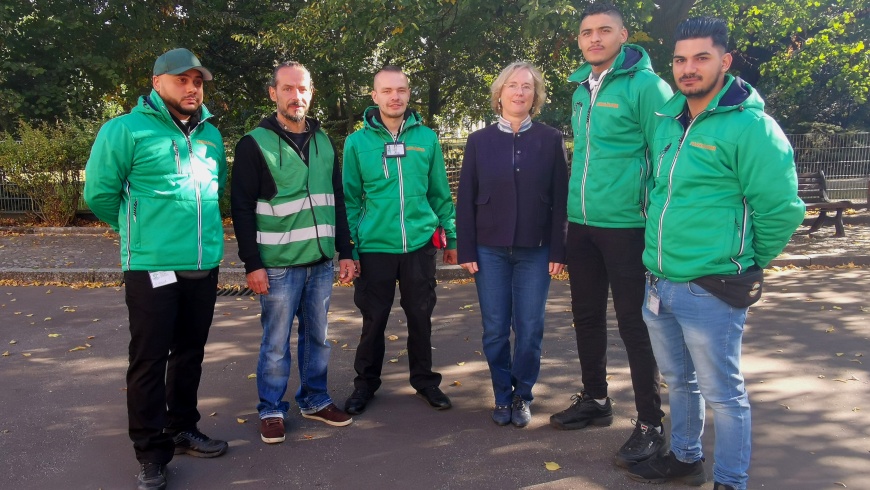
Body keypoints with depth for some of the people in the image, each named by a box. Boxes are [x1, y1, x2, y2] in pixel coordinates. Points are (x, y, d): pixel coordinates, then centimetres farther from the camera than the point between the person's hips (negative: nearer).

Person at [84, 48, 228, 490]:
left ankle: (182, 428, 31)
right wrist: (140, 232, 7)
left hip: (205, 267, 6)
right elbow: (99, 194, -5)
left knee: (190, 353, 15)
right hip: (152, 268, -5)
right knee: (150, 361, 1)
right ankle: (152, 453, 12)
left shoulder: (210, 135, 10)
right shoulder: (126, 130, -8)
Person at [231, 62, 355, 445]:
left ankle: (314, 400, 29)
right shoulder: (255, 144, -4)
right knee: (276, 342, 4)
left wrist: (345, 251, 11)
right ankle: (271, 410, 20)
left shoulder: (324, 143, 12)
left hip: (321, 262, 5)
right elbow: (242, 209, -7)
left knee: (317, 337, 14)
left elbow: (337, 201, 15)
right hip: (279, 265, -5)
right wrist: (252, 264, -11)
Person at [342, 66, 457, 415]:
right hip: (375, 246, -1)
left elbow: (440, 194, 9)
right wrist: (348, 249, -2)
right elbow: (350, 200, 2)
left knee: (421, 317, 12)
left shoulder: (426, 137, 3)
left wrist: (450, 237, 9)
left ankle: (424, 380, 30)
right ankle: (366, 383, 28)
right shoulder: (357, 142, -1)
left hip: (420, 245, 1)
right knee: (373, 320, 9)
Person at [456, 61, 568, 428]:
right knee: (495, 330, 6)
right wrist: (465, 250, -3)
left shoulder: (551, 140, 2)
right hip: (490, 251, 1)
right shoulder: (479, 141, 4)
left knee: (529, 329, 5)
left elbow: (561, 200, 0)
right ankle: (502, 396, 22)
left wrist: (558, 250, -5)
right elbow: (465, 201, 3)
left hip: (535, 251, 0)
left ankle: (522, 397, 22)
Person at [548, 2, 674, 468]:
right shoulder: (582, 90, 12)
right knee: (587, 316, 16)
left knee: (634, 324, 1)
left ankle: (650, 424, 15)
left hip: (626, 225, -7)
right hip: (581, 224, 7)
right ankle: (595, 400, 34)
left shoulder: (645, 85, -10)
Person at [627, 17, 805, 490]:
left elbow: (781, 209, -12)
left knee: (722, 392, 7)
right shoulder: (666, 122, 8)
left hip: (710, 291, -7)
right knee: (678, 380, 22)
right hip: (658, 284, 7)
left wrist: (747, 263, -2)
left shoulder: (750, 126, -13)